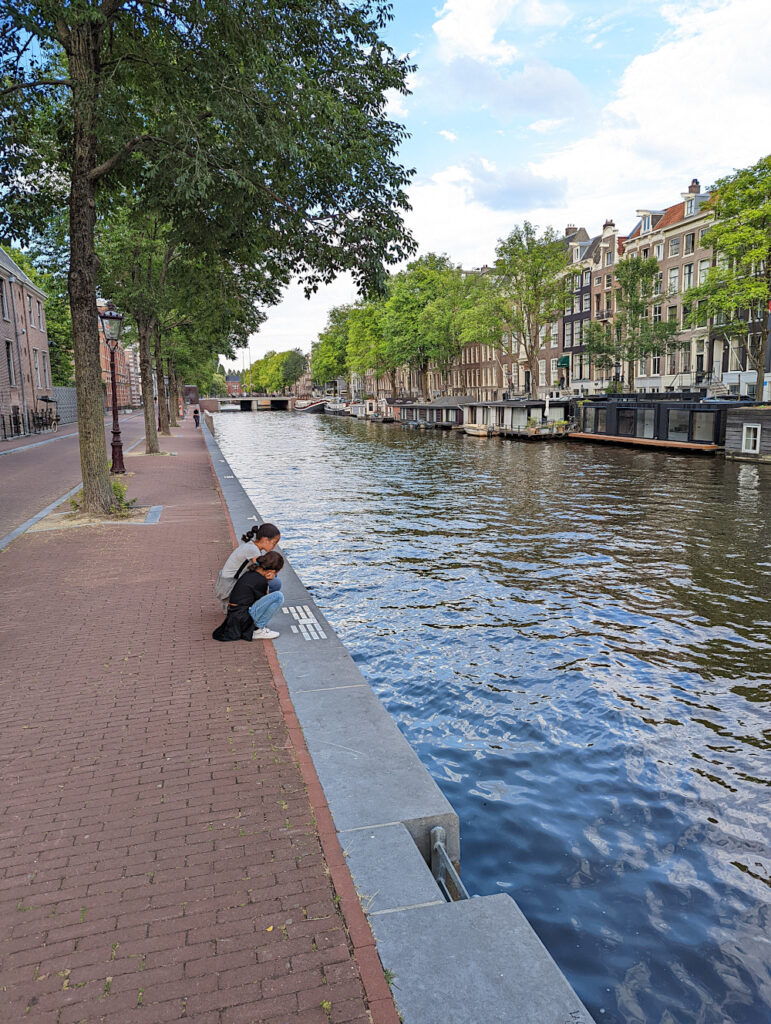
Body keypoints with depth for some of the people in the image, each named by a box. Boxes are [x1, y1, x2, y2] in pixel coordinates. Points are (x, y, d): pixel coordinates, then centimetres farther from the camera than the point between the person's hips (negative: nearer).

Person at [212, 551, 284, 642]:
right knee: (278, 596, -16)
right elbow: (262, 600, -4)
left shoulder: (249, 573, 10)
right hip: (242, 620, -9)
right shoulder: (261, 581, -16)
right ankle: (258, 630, -7)